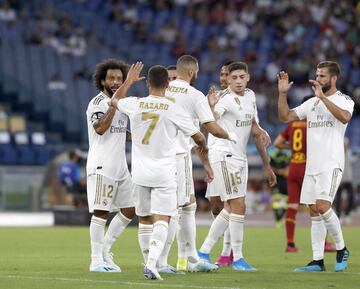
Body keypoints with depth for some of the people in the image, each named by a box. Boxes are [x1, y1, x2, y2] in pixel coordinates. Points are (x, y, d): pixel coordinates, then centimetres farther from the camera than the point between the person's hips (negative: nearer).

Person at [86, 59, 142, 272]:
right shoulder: (98, 102, -10)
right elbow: (100, 129, -27)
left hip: (120, 166, 9)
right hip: (102, 166, -9)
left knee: (129, 210, 9)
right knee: (101, 212, -8)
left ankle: (105, 250, 18)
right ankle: (97, 261, -4)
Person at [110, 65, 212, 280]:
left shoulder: (134, 105, 0)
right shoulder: (174, 110, -8)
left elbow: (114, 101, 23)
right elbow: (198, 136, -2)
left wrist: (129, 80, 39)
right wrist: (204, 147, 22)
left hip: (140, 172, 3)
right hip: (164, 172, -3)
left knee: (144, 219, 15)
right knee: (162, 220, -7)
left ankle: (149, 261, 19)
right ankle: (152, 263, -23)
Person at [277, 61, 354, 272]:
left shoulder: (344, 100, -3)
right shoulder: (312, 103, 16)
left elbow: (344, 117, -25)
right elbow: (285, 117, 15)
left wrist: (322, 96, -26)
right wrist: (283, 93, 2)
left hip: (331, 165, -7)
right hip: (312, 165, 7)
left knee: (322, 206, -19)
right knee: (314, 212, 4)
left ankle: (341, 249, -2)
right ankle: (318, 261, 6)